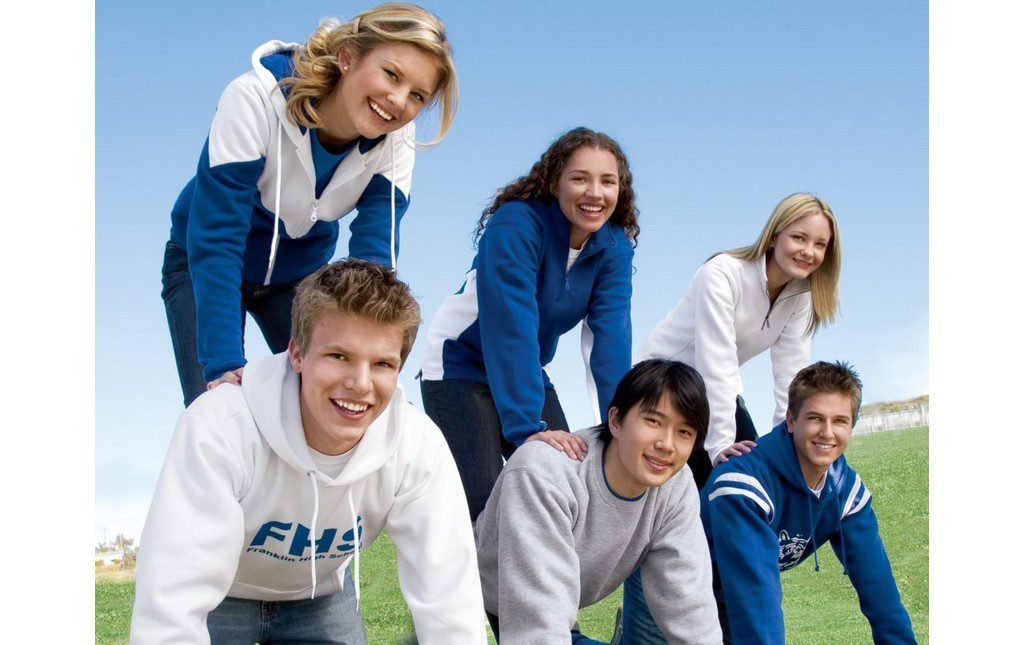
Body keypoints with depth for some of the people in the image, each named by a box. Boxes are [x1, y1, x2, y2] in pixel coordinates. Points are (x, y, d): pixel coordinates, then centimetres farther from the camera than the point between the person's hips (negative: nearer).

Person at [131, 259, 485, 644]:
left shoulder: (419, 447, -28)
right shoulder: (218, 429, -37)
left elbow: (451, 607, -28)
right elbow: (172, 610, -41)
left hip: (321, 594, 2)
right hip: (221, 595, -2)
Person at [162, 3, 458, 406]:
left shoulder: (395, 139, -19)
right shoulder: (257, 98, -32)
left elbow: (374, 252, -23)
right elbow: (215, 239, -34)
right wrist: (224, 366, -41)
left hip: (299, 273, 3)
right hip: (203, 267, -3)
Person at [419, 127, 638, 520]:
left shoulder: (615, 246, -10)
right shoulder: (516, 223, -27)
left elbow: (611, 337, -17)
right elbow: (511, 327, -35)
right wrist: (528, 427, -41)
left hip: (526, 373, 6)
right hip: (460, 363, -6)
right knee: (480, 498, -19)